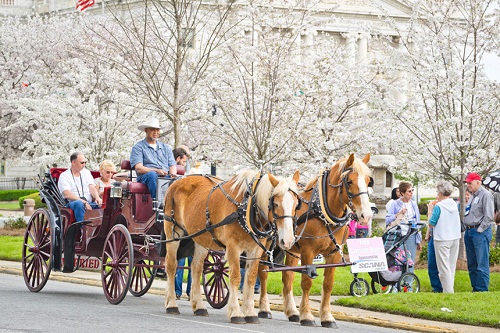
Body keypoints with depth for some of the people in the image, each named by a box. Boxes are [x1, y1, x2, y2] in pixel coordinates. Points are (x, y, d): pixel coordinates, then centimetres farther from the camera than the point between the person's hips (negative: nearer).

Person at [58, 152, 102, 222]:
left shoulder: (86, 172, 20)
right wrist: (84, 202, -22)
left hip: (89, 203, 4)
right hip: (72, 203, -4)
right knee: (79, 204, -39)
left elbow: (92, 187, 7)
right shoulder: (64, 176, 2)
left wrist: (97, 198, -17)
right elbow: (67, 195, -11)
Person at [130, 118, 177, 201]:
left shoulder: (166, 148, 28)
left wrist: (173, 173, -9)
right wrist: (156, 171, -20)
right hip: (145, 177, -3)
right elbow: (138, 169, -3)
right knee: (152, 174, -39)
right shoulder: (138, 147, 12)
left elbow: (172, 166, 18)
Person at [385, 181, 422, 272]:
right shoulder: (395, 204, 0)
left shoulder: (414, 204, 11)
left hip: (411, 236, 3)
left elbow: (417, 222, 15)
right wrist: (399, 214, -18)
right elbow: (388, 220, -8)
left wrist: (419, 240, 14)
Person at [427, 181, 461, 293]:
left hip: (442, 239, -6)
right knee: (452, 266, 15)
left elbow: (431, 224, -10)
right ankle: (450, 289, 20)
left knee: (444, 267, -3)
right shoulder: (455, 205, 4)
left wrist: (430, 210, 1)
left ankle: (448, 291, -6)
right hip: (455, 238, 6)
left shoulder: (438, 207, -15)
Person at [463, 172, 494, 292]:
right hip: (469, 231, 10)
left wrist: (479, 230, -15)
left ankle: (482, 290, -10)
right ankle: (475, 288, 18)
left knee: (482, 264, -10)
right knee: (471, 264, 12)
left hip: (480, 232, -10)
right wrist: (467, 229, 13)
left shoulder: (486, 195, -9)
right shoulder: (473, 196, 19)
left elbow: (489, 216, -15)